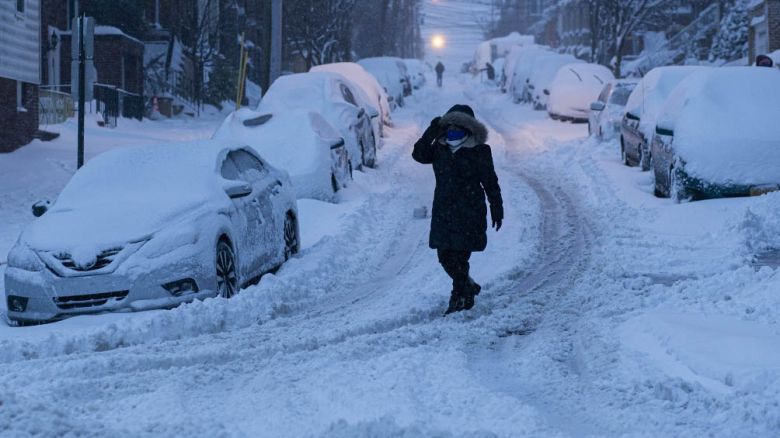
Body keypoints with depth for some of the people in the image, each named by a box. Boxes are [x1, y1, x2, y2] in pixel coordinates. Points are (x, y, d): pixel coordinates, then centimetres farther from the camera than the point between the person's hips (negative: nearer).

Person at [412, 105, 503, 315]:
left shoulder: (478, 151, -5)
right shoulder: (440, 148, 8)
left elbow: (490, 183, -1)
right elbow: (419, 155, -7)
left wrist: (497, 209, -1)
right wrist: (430, 134, -15)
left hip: (469, 213, -5)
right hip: (443, 213, 5)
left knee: (459, 256, -7)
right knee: (445, 256, 10)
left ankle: (460, 298, 6)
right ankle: (469, 287, 32)